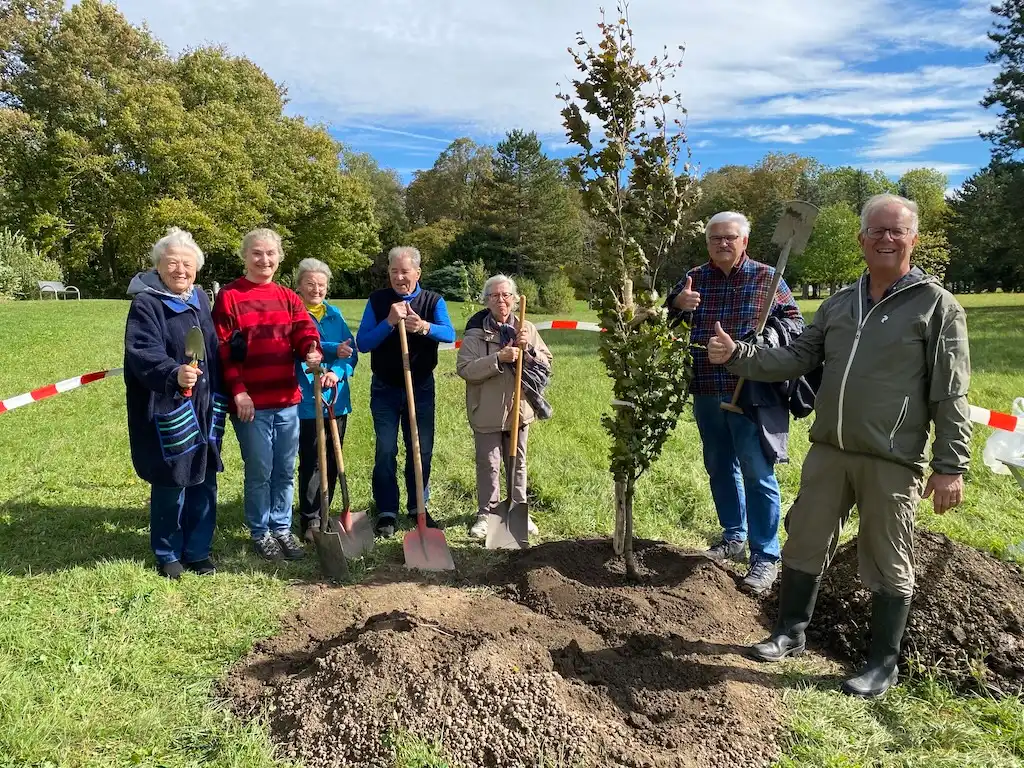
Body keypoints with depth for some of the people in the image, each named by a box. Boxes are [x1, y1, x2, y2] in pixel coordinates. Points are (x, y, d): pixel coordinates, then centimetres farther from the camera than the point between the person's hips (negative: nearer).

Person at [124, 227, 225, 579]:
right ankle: (168, 554, 24)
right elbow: (142, 352, -24)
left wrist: (218, 401, 14)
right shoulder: (146, 303, -10)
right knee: (170, 485, 4)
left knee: (204, 483, 11)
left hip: (204, 410, 6)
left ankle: (197, 550, 27)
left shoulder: (200, 299, 11)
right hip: (167, 412, -6)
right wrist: (174, 374, -43)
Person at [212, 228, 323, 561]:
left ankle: (282, 528, 28)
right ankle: (260, 533, 21)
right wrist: (237, 391, -15)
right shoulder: (228, 296, -3)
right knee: (260, 471, 4)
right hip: (250, 402, -4)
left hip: (287, 399, 5)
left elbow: (304, 331, -2)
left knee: (285, 470, 13)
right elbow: (223, 350, -7)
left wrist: (312, 351, -25)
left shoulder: (289, 298, 12)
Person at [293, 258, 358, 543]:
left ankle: (323, 513, 28)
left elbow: (351, 351, 2)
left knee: (332, 461, 13)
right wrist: (334, 350, -17)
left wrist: (337, 372, -16)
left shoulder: (335, 314, 10)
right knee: (311, 462, -1)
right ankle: (310, 521, 12)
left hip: (337, 399, 5)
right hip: (307, 401, -5)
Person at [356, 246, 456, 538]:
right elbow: (362, 343, -11)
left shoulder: (433, 301, -4)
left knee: (422, 449, 7)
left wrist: (425, 327, -40)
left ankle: (418, 507, 22)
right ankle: (386, 511, 10)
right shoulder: (377, 300, -4)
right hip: (385, 388, -1)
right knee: (385, 450, 0)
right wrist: (389, 322, -24)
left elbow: (450, 334, -21)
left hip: (421, 386, 1)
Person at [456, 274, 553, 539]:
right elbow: (464, 369, -17)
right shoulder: (476, 332, -7)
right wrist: (499, 358, -25)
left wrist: (528, 349, -15)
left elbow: (546, 364, 3)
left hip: (519, 409, 3)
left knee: (518, 463, 16)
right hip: (487, 411, -3)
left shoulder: (526, 329, 3)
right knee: (488, 465, 6)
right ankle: (485, 514, 20)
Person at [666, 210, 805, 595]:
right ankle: (734, 538, 32)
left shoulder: (766, 278, 1)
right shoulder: (694, 278, 10)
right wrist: (677, 304, -10)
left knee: (758, 473, -2)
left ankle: (766, 556, 8)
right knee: (719, 468, 15)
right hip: (706, 391, 4)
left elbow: (794, 321, 3)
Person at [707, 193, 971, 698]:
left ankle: (883, 664, 27)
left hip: (892, 461, -4)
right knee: (804, 544, 13)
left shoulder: (937, 305, -4)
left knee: (887, 564, 8)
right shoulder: (838, 305, 11)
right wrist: (737, 356, -4)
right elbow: (796, 358, 10)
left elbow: (951, 396, -6)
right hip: (828, 450, 5)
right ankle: (790, 632, 33)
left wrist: (951, 467, -10)